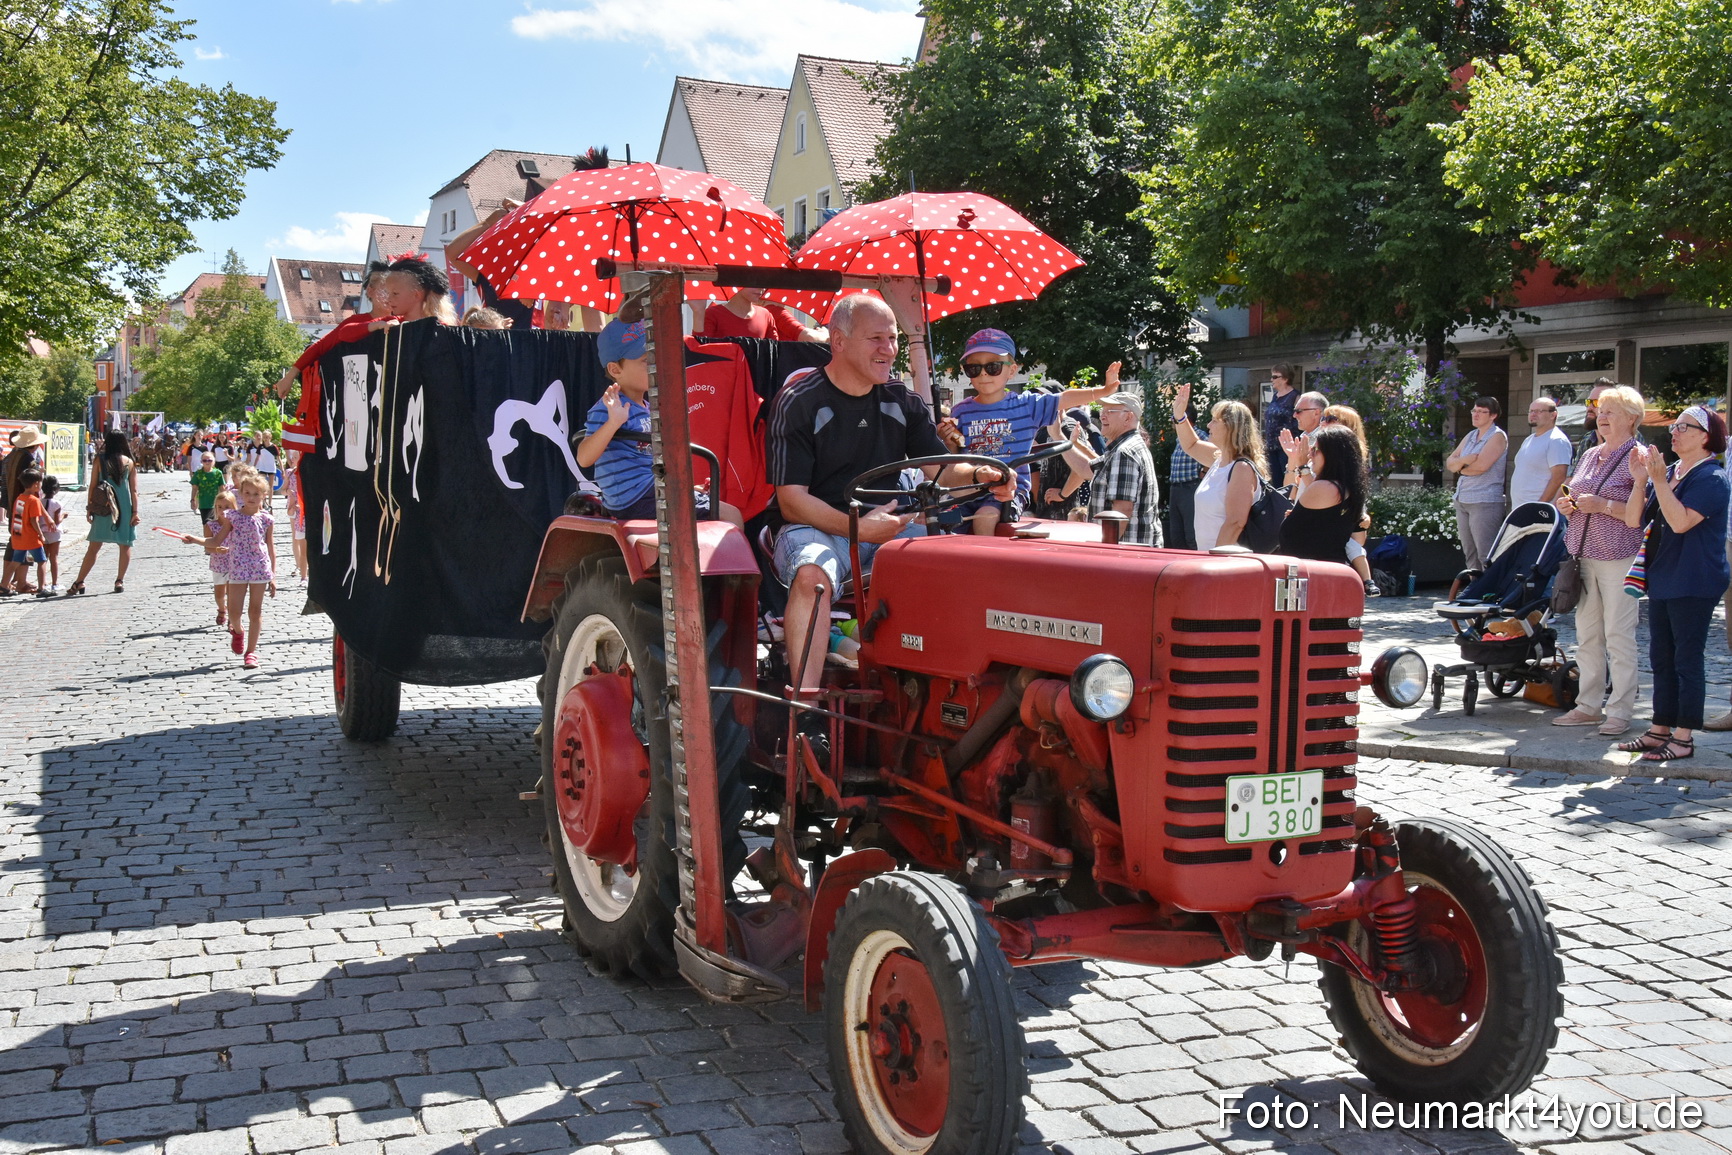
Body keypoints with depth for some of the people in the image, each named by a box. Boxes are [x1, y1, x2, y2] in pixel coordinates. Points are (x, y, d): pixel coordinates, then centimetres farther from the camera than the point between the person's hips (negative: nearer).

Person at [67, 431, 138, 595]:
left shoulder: (100, 461, -2)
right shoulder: (129, 462, 1)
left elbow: (93, 485, -1)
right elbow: (134, 489, 0)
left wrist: (89, 508, 5)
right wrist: (135, 511, 1)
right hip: (125, 508, 0)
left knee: (94, 547, 4)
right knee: (125, 545, 10)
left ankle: (79, 582, 3)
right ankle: (119, 581, 8)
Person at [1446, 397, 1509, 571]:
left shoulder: (1497, 436, -5)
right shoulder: (1470, 436, 17)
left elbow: (1481, 465, -18)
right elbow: (1449, 463, 11)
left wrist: (1460, 468, 1)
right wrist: (1463, 460, -11)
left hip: (1485, 502, -8)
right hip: (1462, 500, 8)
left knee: (1486, 556, -10)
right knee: (1470, 554, 10)